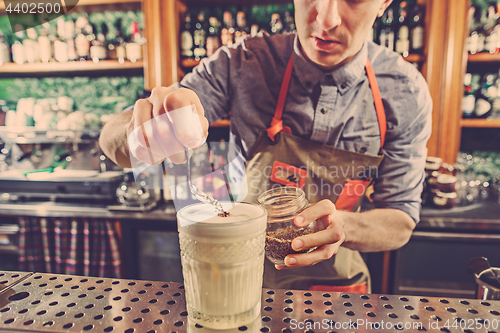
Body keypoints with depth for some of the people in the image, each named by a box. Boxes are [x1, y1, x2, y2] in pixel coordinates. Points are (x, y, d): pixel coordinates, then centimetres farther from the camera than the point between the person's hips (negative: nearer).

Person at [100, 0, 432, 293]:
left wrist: (343, 226, -31)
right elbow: (113, 138, -20)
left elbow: (401, 222, -10)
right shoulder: (240, 65, -20)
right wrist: (140, 131, -43)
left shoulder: (406, 93, -16)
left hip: (334, 280, 1)